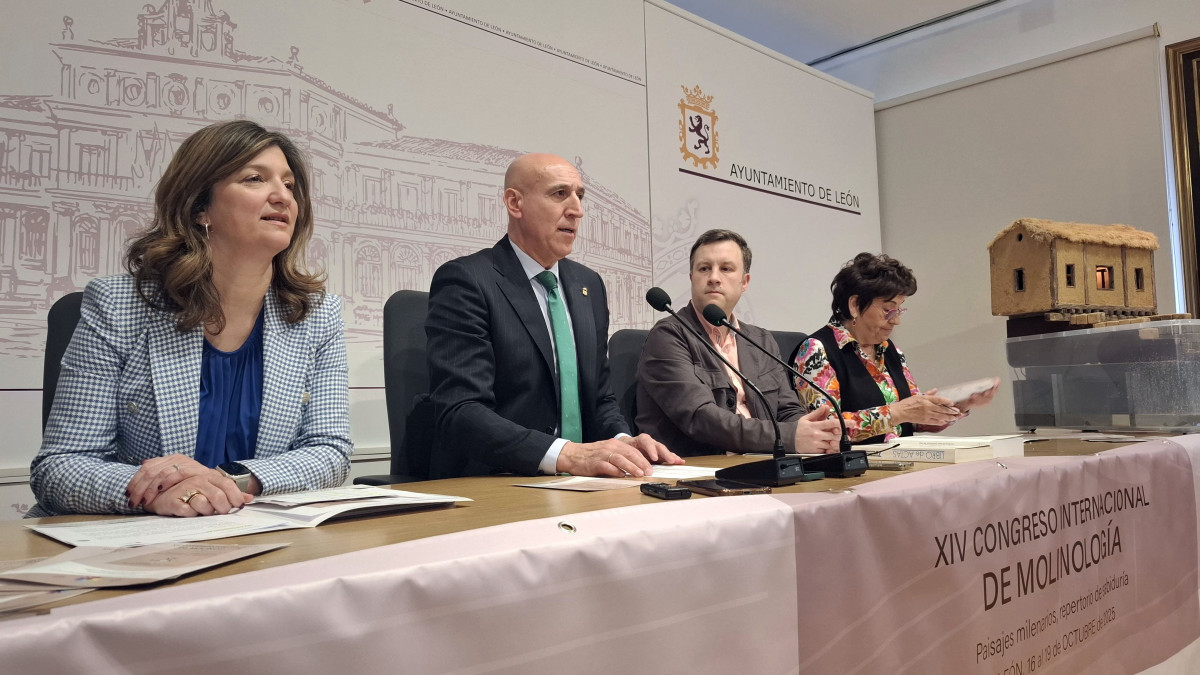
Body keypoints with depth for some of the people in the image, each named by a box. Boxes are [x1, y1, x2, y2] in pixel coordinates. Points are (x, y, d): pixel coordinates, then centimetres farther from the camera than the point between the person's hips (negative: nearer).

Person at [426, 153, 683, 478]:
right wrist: (567, 454, -30)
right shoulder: (464, 281, -10)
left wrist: (622, 441, -5)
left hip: (578, 487, 6)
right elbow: (460, 412, -19)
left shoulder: (589, 284, 12)